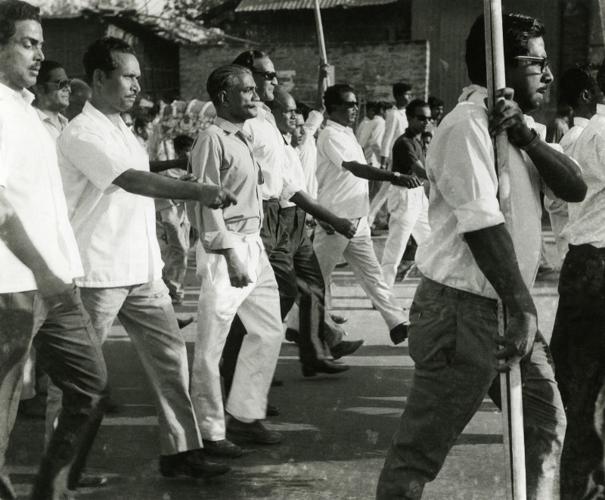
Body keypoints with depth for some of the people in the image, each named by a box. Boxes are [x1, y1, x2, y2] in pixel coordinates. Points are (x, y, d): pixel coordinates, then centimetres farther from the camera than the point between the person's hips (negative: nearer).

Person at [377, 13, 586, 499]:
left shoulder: (521, 124, 13)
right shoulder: (468, 125, -15)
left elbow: (574, 186, 1)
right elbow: (482, 225, -23)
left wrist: (525, 135, -14)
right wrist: (523, 309, -23)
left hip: (505, 305, 9)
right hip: (465, 310, -9)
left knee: (547, 421, 16)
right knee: (421, 448, -2)